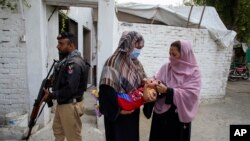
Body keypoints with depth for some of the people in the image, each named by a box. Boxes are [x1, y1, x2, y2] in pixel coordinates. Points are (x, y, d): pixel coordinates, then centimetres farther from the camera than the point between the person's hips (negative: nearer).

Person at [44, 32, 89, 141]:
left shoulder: (74, 62, -23)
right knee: (57, 129, 28)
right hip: (62, 103, 10)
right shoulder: (65, 59, 10)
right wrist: (51, 81, 2)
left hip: (70, 105, -10)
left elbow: (70, 89, -28)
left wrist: (51, 95, -18)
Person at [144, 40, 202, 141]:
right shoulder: (166, 67, 0)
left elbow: (190, 94, -19)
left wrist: (167, 91, -26)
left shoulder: (193, 72, -10)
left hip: (179, 116, -3)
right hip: (161, 113, 3)